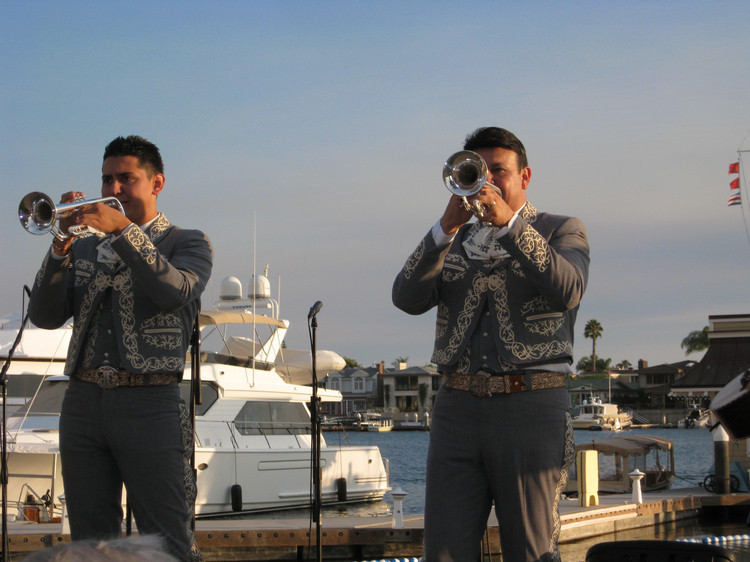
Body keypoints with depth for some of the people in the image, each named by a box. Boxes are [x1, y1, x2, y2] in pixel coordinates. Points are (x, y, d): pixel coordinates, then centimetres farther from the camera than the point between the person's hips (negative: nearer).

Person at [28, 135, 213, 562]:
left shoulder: (187, 243, 9)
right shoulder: (85, 248, 18)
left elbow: (176, 292, -14)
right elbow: (46, 316, 5)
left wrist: (123, 231, -18)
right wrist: (62, 246, -7)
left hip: (150, 403, -4)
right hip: (83, 401, 4)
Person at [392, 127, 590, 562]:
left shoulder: (563, 232, 9)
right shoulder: (455, 242, 19)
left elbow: (567, 290, -14)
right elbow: (409, 298, 0)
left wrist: (510, 224, -20)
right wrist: (448, 227, -11)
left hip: (531, 410, -3)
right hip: (457, 410, 3)